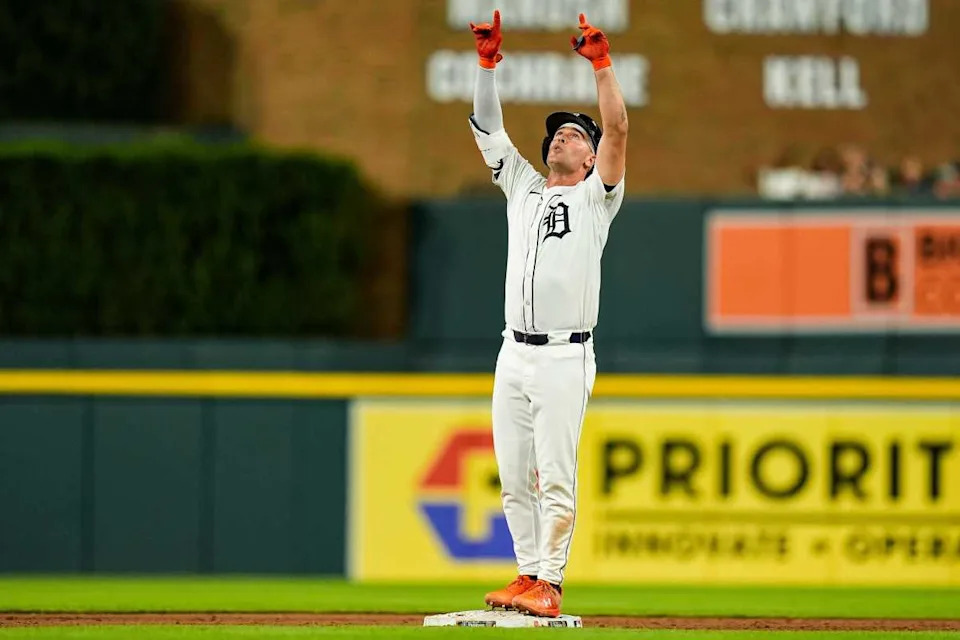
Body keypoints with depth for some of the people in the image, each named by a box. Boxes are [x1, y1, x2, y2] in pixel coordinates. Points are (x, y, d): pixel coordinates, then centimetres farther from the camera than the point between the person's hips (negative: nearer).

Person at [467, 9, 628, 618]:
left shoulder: (595, 197, 5)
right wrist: (488, 62, 3)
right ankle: (530, 573, 14)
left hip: (564, 357, -6)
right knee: (514, 477, 6)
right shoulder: (523, 188, 19)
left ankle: (550, 584, -7)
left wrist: (602, 62, -14)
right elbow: (487, 127, 14)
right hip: (514, 354, 6)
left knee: (556, 477, -8)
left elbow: (618, 130, -8)